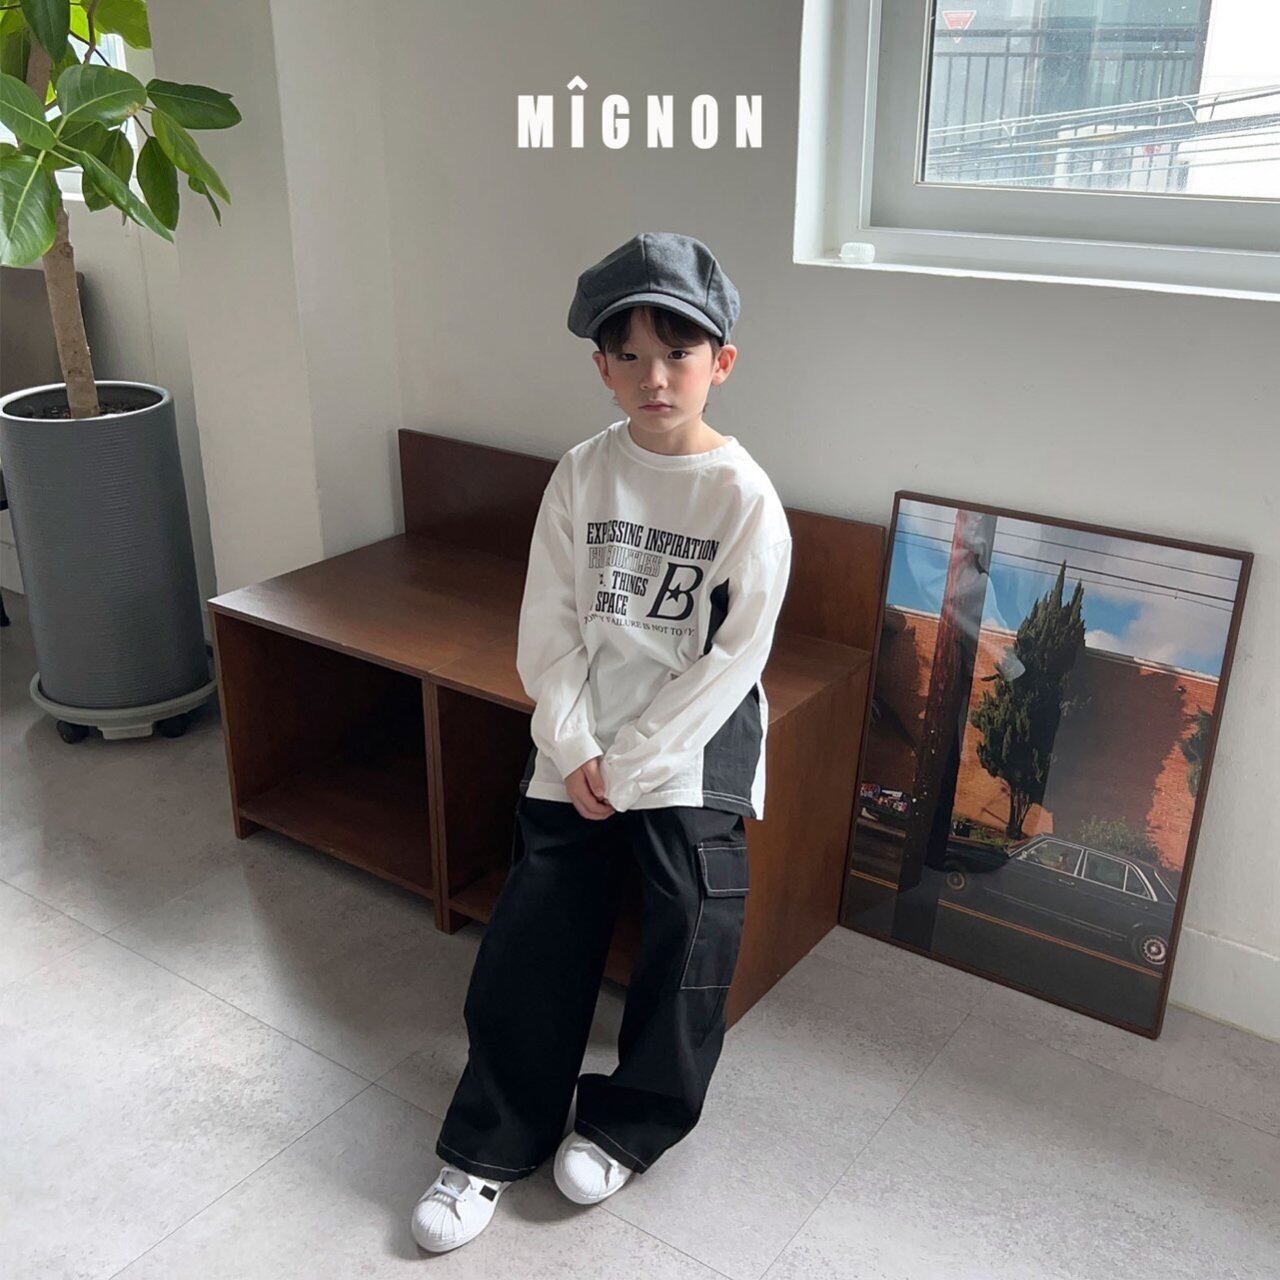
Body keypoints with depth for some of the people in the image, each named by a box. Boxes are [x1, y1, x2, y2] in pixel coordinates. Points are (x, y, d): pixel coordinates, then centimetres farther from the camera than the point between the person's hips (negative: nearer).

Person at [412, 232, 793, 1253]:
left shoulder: (746, 498, -11)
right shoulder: (581, 475, -1)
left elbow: (732, 660, -12)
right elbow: (548, 626, 0)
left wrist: (629, 764, -13)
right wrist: (574, 749, -9)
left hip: (692, 759, -2)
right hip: (577, 750, 3)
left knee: (682, 956, 5)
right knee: (529, 946, 4)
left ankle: (631, 1124, 31)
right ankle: (493, 1145, 22)